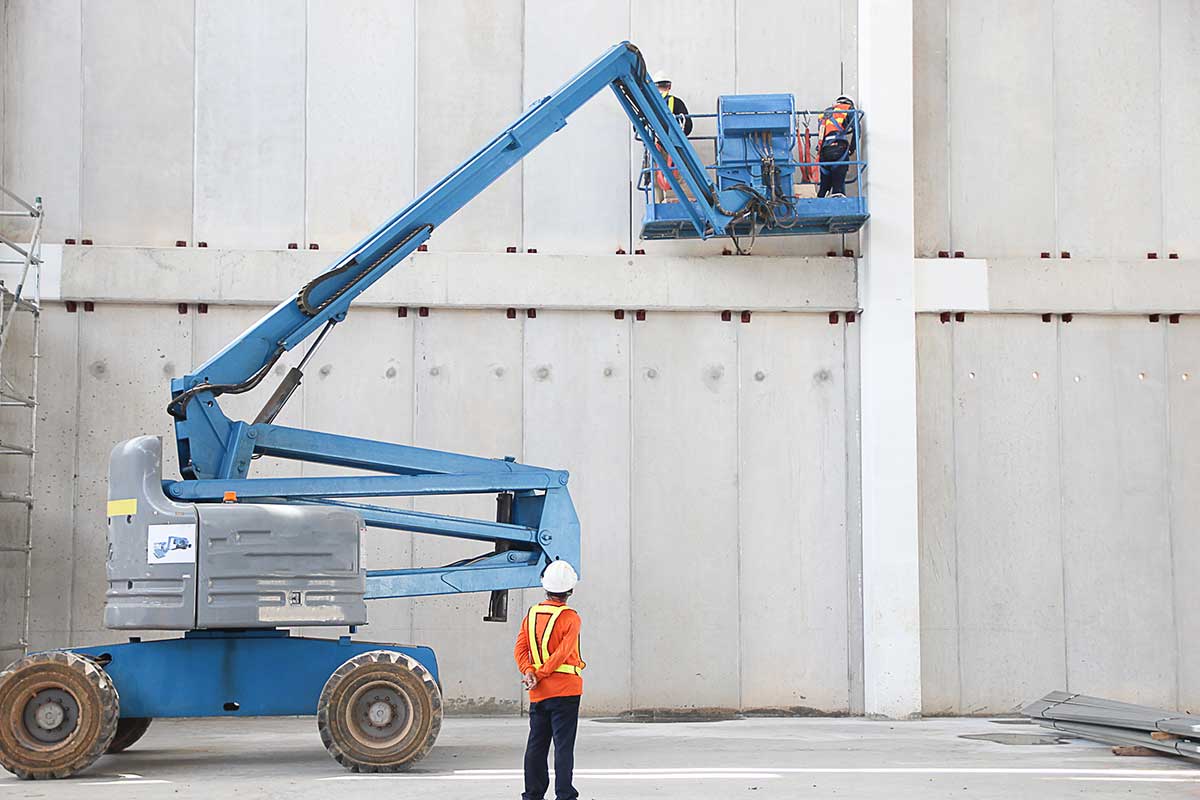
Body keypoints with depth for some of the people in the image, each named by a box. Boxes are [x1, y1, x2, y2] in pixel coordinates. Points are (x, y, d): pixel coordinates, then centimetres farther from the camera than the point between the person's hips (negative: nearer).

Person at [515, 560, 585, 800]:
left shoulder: (531, 614, 8)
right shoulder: (570, 618, -8)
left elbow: (520, 648, -1)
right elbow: (562, 654, -15)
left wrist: (529, 672, -10)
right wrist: (540, 675, -11)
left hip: (538, 693, 5)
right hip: (565, 690, -5)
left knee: (536, 744, 11)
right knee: (563, 745, -3)